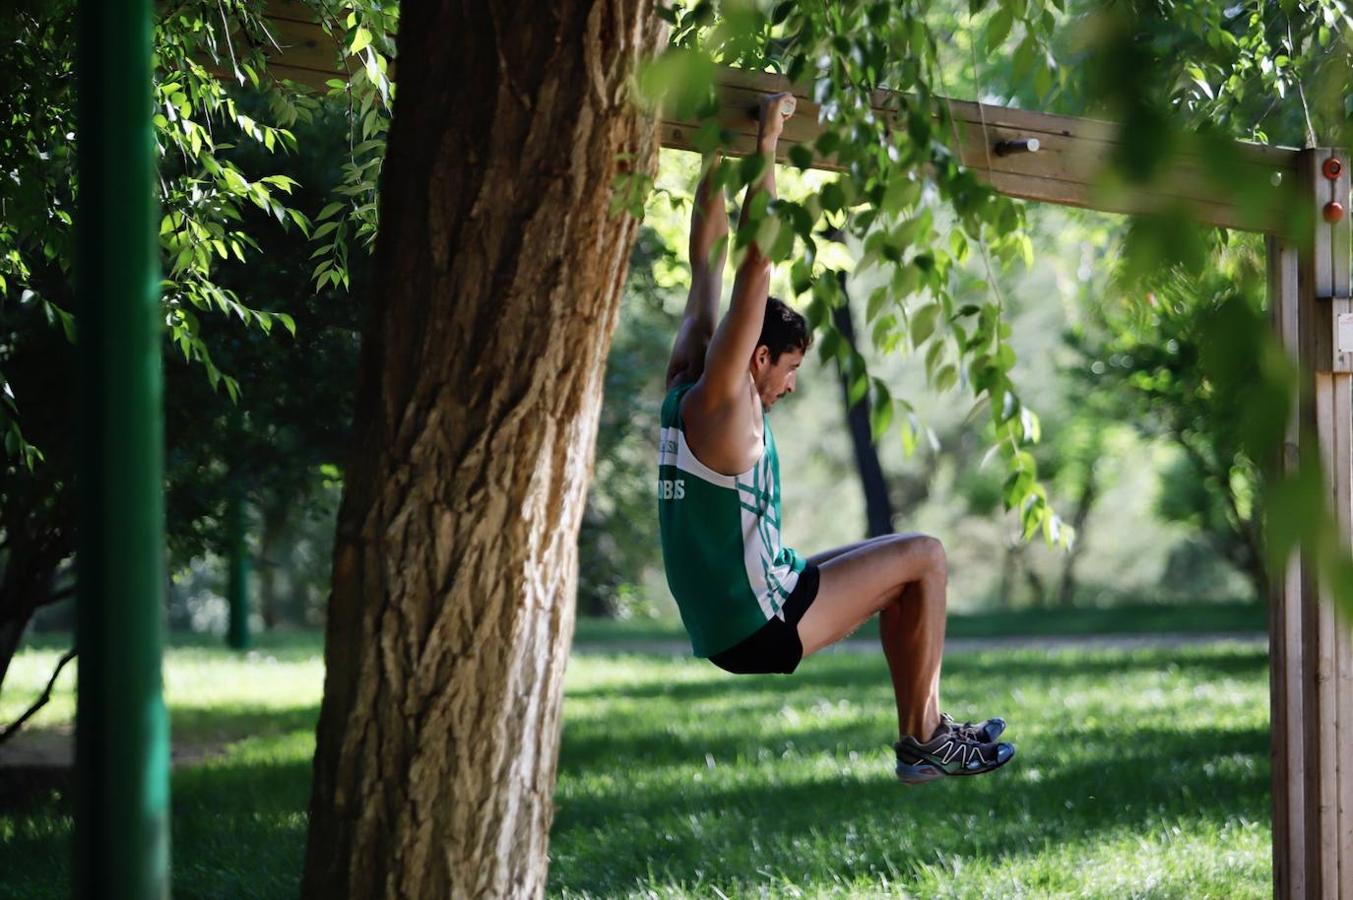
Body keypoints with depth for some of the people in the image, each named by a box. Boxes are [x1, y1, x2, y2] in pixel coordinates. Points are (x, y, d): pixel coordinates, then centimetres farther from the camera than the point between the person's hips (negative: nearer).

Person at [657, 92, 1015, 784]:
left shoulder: (681, 388, 8)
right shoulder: (718, 402, -16)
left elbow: (708, 266, 15)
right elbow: (755, 266, -18)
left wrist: (717, 156, 17)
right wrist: (765, 146, -16)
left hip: (719, 622, 10)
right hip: (757, 629, -10)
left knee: (897, 566, 22)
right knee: (923, 556, -1)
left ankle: (921, 733, 19)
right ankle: (925, 735, 5)